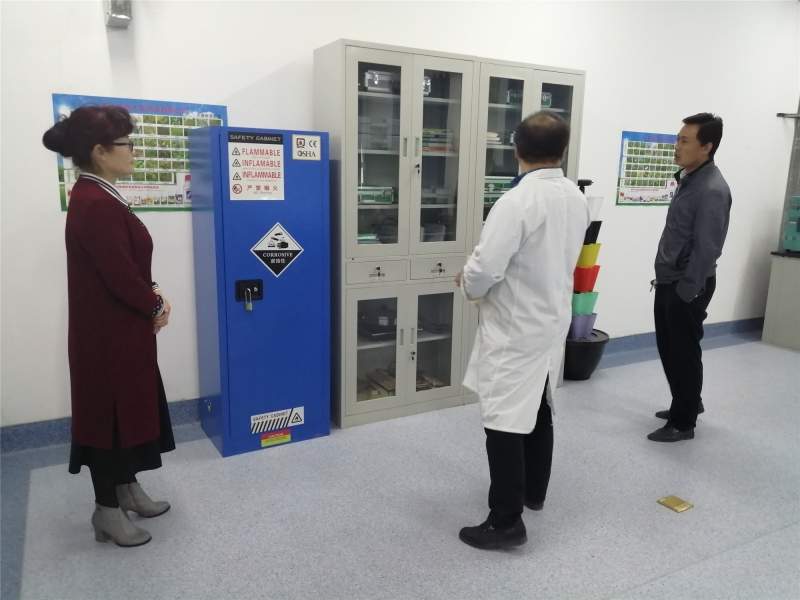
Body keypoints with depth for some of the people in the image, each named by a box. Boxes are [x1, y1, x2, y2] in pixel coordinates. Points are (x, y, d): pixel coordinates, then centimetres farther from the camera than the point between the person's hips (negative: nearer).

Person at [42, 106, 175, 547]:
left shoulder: (98, 197, 9)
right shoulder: (95, 205, -24)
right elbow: (120, 274, -22)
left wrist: (152, 294, 0)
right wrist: (157, 305, -6)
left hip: (124, 328, 10)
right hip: (108, 333, -10)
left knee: (131, 408, 20)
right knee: (109, 414, 5)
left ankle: (127, 489, 38)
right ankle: (107, 511, 23)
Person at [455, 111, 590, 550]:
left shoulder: (517, 202, -23)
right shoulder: (577, 199, 2)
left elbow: (484, 270, -24)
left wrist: (467, 284, -2)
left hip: (514, 329, -8)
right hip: (554, 321, 8)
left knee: (505, 423, 0)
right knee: (538, 411, 21)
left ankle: (506, 522, 8)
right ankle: (534, 491, 38)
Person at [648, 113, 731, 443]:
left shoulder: (712, 190, -20)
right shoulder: (688, 178, 9)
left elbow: (706, 248, -21)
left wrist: (687, 292, -18)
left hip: (688, 286, -9)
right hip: (668, 281, 9)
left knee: (684, 353, 4)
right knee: (668, 348, 19)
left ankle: (682, 422, 19)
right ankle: (688, 402, 38)